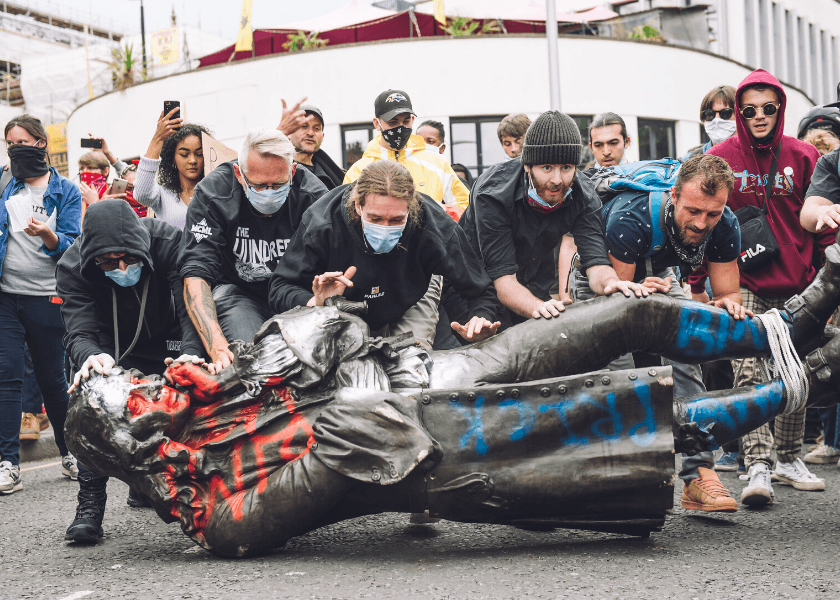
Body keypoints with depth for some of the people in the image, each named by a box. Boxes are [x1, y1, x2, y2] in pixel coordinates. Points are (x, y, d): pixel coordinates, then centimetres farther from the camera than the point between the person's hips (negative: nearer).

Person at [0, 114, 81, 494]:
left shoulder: (66, 192, 2)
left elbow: (71, 247, -7)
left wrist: (47, 235, -25)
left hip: (46, 298, -2)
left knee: (52, 378, 7)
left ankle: (69, 452, 24)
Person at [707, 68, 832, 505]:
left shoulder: (803, 157, 3)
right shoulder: (720, 159, -1)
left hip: (796, 285, 2)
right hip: (743, 284, -2)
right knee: (749, 373, -14)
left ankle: (789, 458, 22)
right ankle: (758, 468, -16)